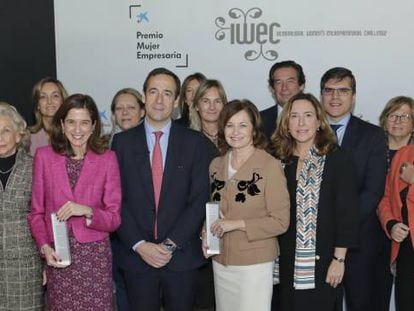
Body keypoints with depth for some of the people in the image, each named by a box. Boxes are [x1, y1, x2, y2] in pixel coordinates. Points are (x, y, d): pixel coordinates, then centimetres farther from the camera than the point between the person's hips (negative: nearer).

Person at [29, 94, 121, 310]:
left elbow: (114, 218, -1)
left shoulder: (107, 158, -2)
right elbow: (36, 212, 5)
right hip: (57, 256, 1)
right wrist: (44, 247, -9)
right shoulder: (44, 156, 0)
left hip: (95, 255, 0)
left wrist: (87, 211, -18)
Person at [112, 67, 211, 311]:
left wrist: (171, 245, -11)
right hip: (137, 255, 1)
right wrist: (139, 245, -9)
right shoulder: (123, 142, 3)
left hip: (181, 256, 0)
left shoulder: (195, 142, 0)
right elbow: (117, 200, 0)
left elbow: (199, 200, -4)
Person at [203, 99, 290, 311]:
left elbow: (280, 222, -12)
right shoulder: (216, 165, 6)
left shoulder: (270, 166, -12)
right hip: (220, 261, 5)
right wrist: (207, 234, -1)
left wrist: (237, 224, -18)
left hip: (254, 263, -5)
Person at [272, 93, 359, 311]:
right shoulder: (280, 161, 6)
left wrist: (339, 259, -10)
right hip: (286, 263, 4)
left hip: (321, 263, -3)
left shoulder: (337, 160, -6)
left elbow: (346, 213, -8)